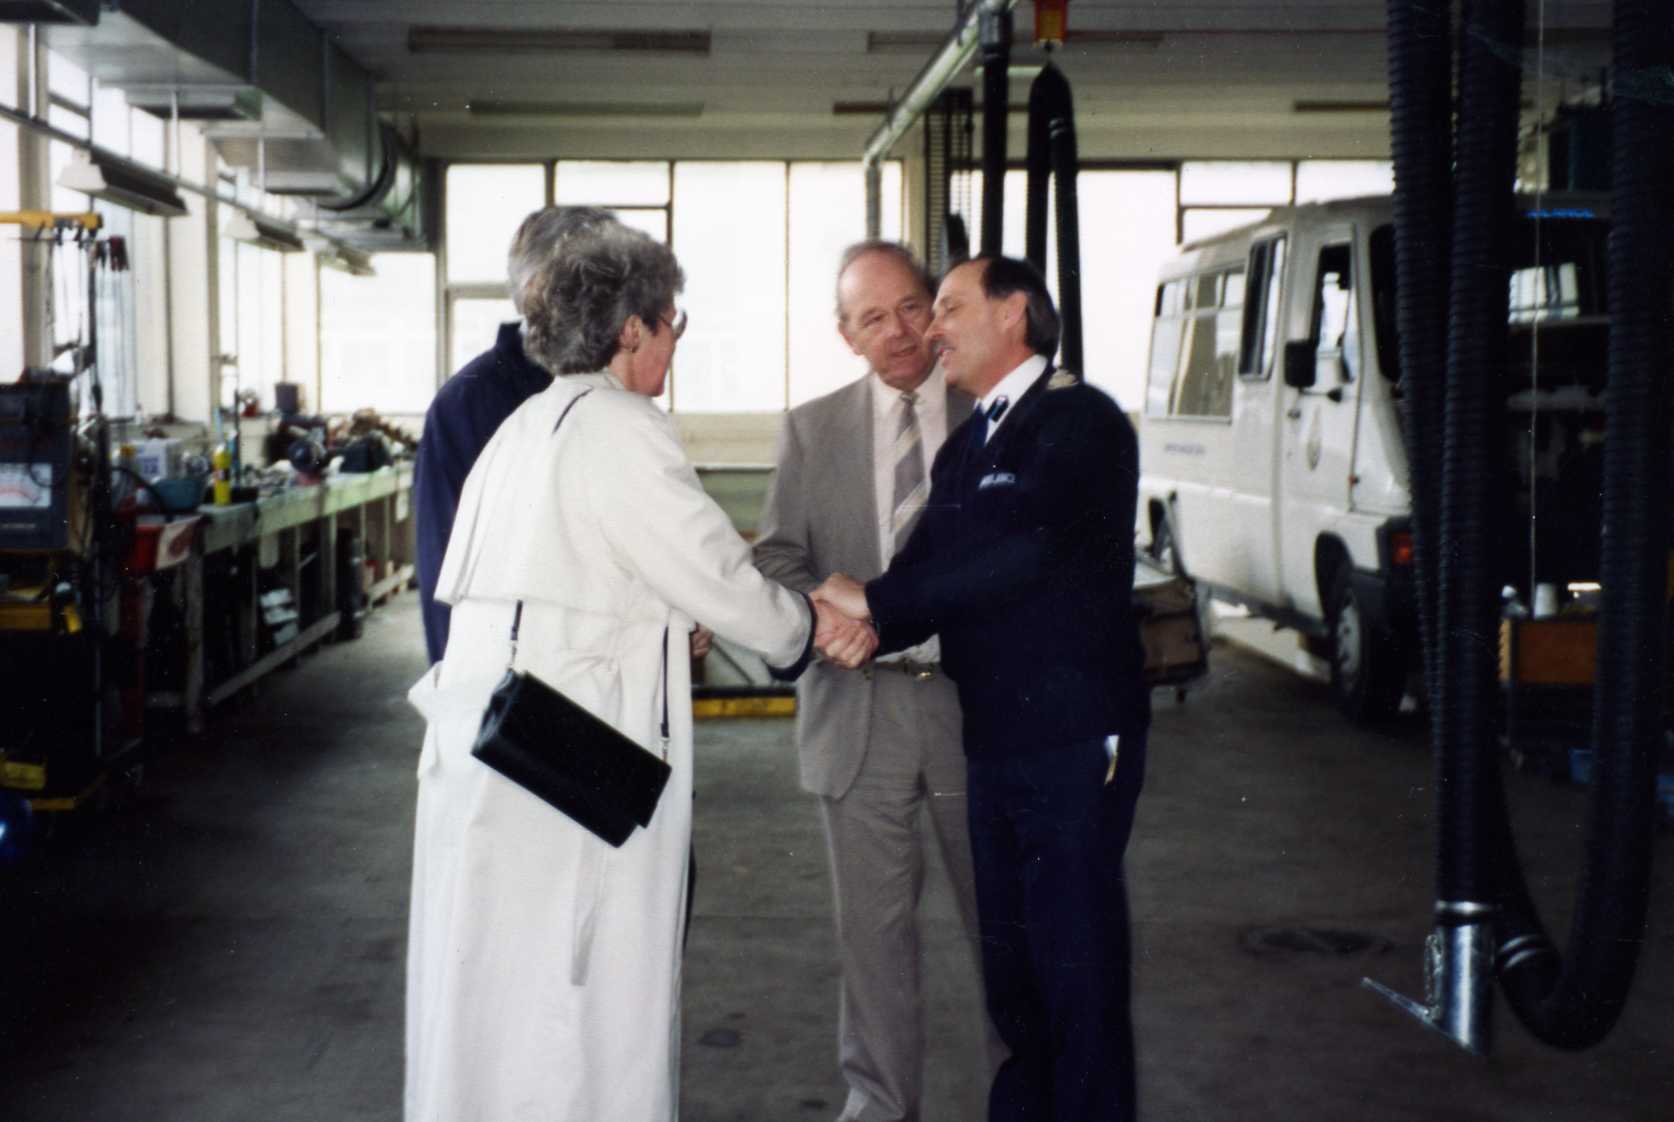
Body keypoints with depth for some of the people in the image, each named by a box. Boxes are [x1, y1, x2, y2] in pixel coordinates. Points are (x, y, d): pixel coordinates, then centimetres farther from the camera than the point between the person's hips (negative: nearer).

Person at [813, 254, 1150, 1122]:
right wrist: (862, 625, -16)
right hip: (995, 741, 8)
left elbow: (1023, 552, -24)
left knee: (1077, 961, -2)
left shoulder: (1080, 422, -11)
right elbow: (926, 569, 6)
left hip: (1074, 740, -8)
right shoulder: (963, 447, 15)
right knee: (1010, 957, 17)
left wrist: (874, 600, -18)